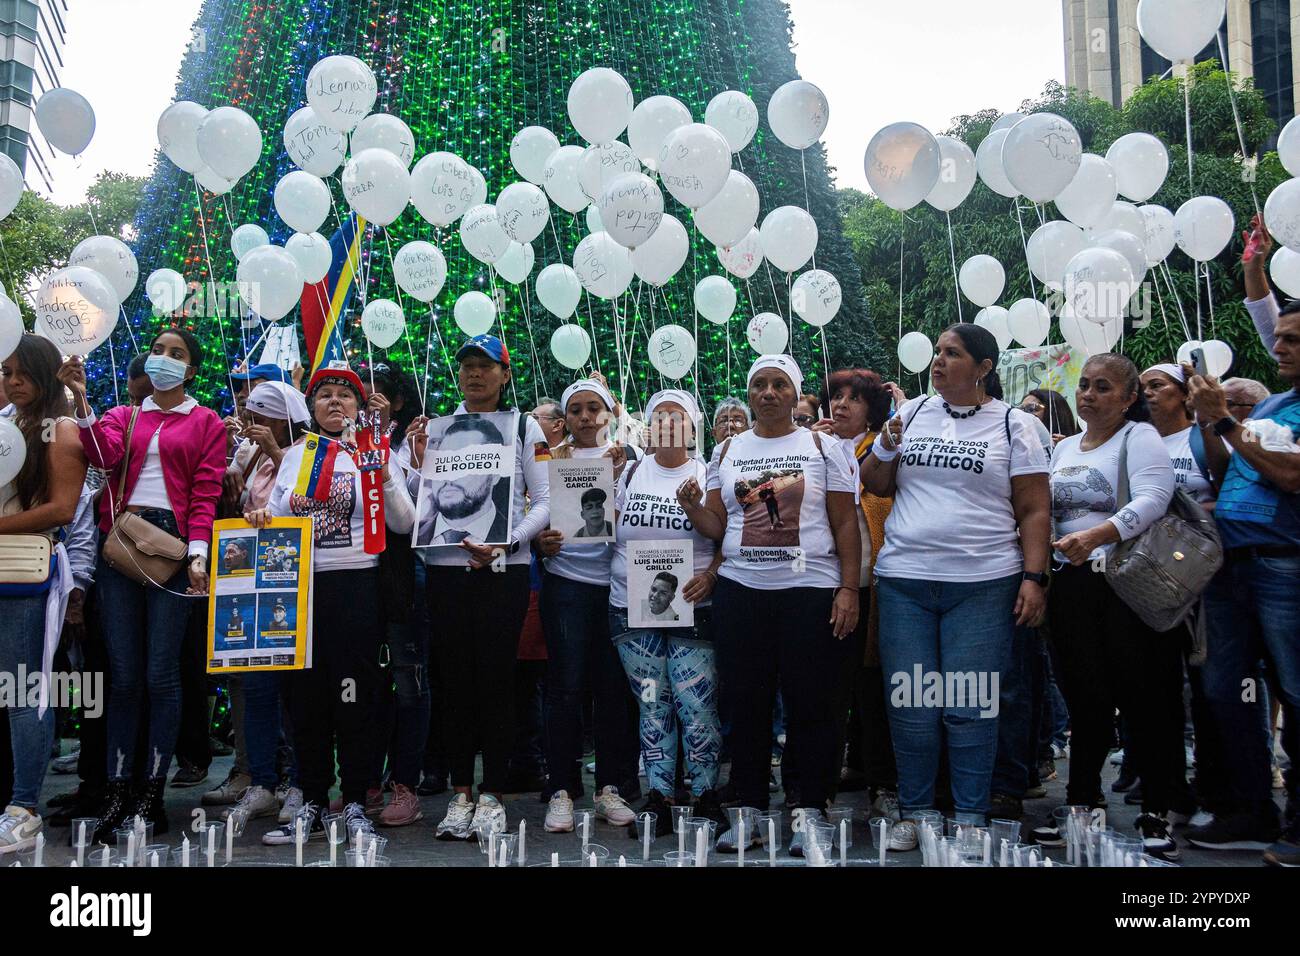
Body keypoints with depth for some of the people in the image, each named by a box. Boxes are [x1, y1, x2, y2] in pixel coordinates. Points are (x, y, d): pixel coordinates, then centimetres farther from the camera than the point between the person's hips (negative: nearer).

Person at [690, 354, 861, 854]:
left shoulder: (821, 447, 5)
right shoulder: (727, 451, 12)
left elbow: (845, 524, 2)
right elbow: (716, 526, 11)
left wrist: (849, 588, -6)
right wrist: (692, 507, -9)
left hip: (811, 590, -2)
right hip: (740, 591, 3)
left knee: (810, 704, 2)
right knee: (746, 704, 7)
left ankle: (813, 813, 15)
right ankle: (749, 809, 20)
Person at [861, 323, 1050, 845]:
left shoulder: (1012, 424, 3)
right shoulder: (912, 413, 11)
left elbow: (1034, 510, 0)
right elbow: (874, 484, 14)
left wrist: (1034, 576, -8)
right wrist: (886, 447, -4)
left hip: (983, 585, -3)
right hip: (904, 581, 3)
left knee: (969, 709, 0)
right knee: (910, 707, 6)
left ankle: (971, 817, 16)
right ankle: (914, 812, 20)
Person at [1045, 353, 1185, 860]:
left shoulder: (1139, 436, -3)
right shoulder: (1063, 447, 17)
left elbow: (1152, 499, -19)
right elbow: (1042, 511, 23)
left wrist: (1094, 536, -32)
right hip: (1072, 586, 6)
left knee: (1143, 696, -2)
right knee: (1085, 697, 10)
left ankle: (1157, 813, 10)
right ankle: (1082, 802, 21)